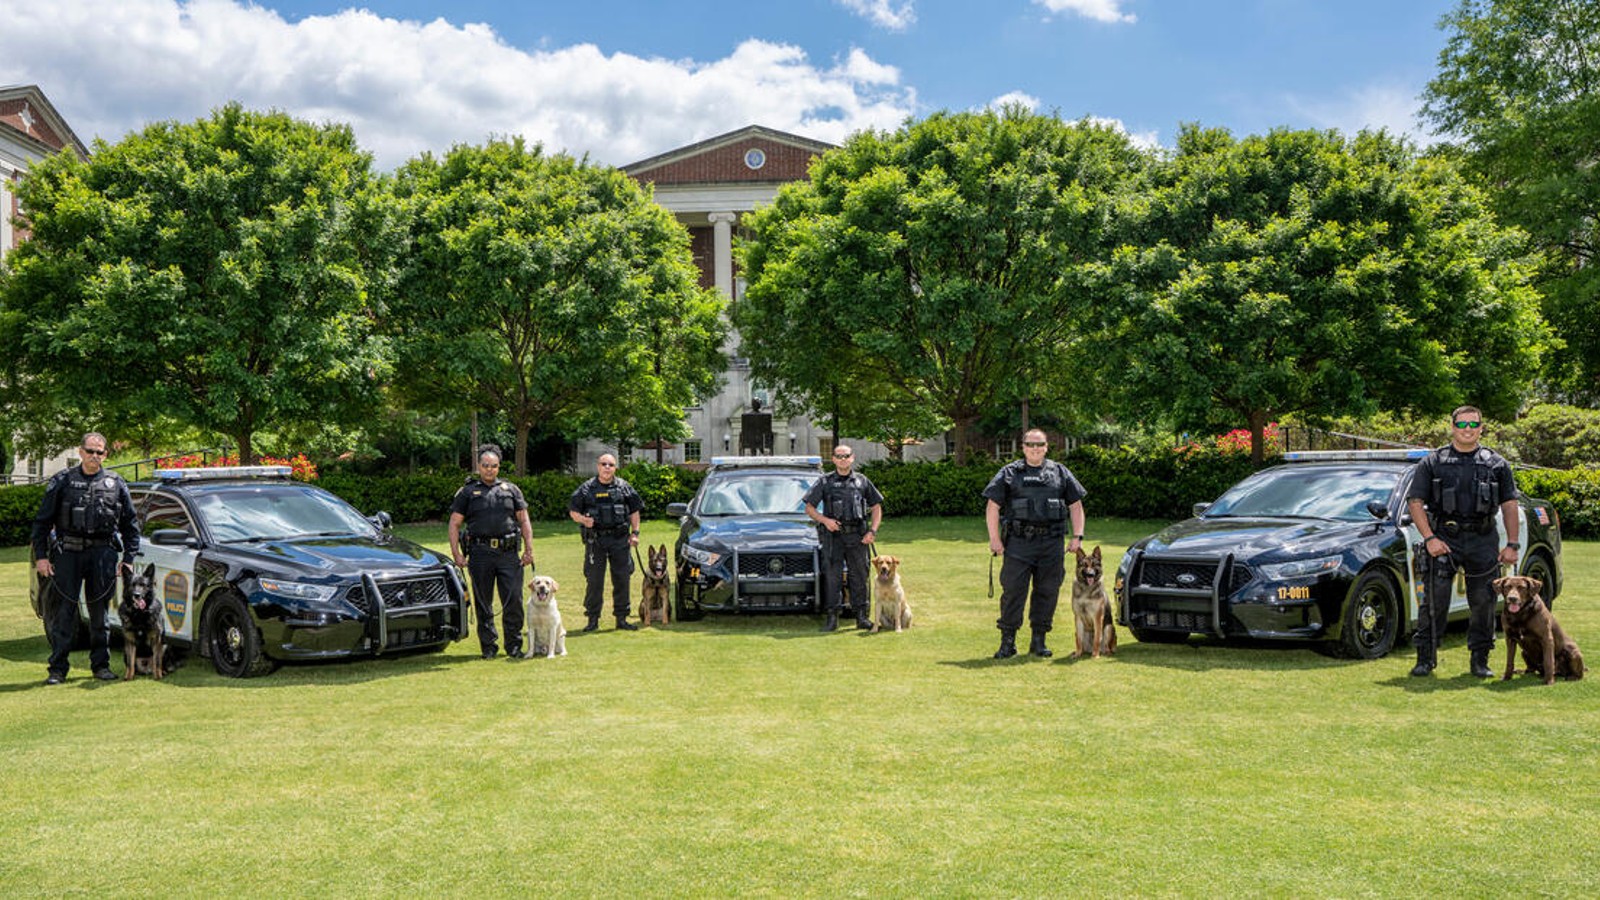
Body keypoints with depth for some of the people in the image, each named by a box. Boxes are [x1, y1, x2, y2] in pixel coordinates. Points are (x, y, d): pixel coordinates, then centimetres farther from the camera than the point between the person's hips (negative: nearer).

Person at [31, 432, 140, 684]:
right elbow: (42, 521, 6)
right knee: (63, 611, -2)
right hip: (67, 552, -1)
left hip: (102, 553, 1)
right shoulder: (62, 481, 5)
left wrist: (129, 558, 6)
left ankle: (101, 665, 14)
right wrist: (40, 555, -2)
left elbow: (130, 524, 12)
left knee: (100, 611, 5)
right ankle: (58, 668, 4)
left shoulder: (116, 483, 9)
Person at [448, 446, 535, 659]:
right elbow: (454, 524, 7)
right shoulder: (467, 492, 9)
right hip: (480, 554, -1)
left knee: (514, 601, -3)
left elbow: (524, 521, 13)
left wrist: (529, 550, 3)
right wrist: (456, 553, -3)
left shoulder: (511, 490, 14)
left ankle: (514, 647, 9)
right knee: (483, 604, 5)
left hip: (509, 554, 1)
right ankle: (488, 647, 15)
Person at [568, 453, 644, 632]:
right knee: (594, 580, 0)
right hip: (595, 539, -1)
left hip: (620, 539, 2)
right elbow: (573, 511, 6)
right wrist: (583, 519, -14)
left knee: (622, 579, 3)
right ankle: (593, 619, 9)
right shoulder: (586, 489, 5)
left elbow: (634, 511, 13)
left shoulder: (624, 487, 9)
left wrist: (635, 533, 5)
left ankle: (622, 619, 12)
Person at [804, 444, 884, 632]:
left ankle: (862, 616, 8)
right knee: (832, 576, -3)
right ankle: (832, 617, 1)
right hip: (833, 535, -1)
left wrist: (873, 531, 1)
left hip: (857, 535, 1)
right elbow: (809, 508, 7)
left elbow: (876, 507, 14)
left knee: (859, 576, 2)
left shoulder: (861, 481, 11)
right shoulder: (825, 481, 7)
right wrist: (825, 520, -10)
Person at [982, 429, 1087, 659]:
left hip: (1052, 544, 2)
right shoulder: (1008, 473, 7)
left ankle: (1039, 641, 16)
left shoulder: (1060, 473, 14)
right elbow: (992, 507, 4)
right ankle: (1007, 641, 3)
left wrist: (1077, 536, 5)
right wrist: (994, 539, -4)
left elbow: (1075, 505, 15)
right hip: (1018, 543, -2)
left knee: (1047, 592, 5)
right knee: (1013, 590, -4)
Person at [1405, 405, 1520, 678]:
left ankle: (1480, 660, 16)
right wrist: (1429, 538, -9)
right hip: (1443, 539, -2)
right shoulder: (1431, 462, 5)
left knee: (1483, 602, 5)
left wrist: (1512, 545, 4)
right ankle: (1426, 658, 2)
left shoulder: (1497, 464, 11)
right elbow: (1415, 502, 1)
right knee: (1435, 600, -5)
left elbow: (1509, 505, 11)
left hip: (1483, 541, 2)